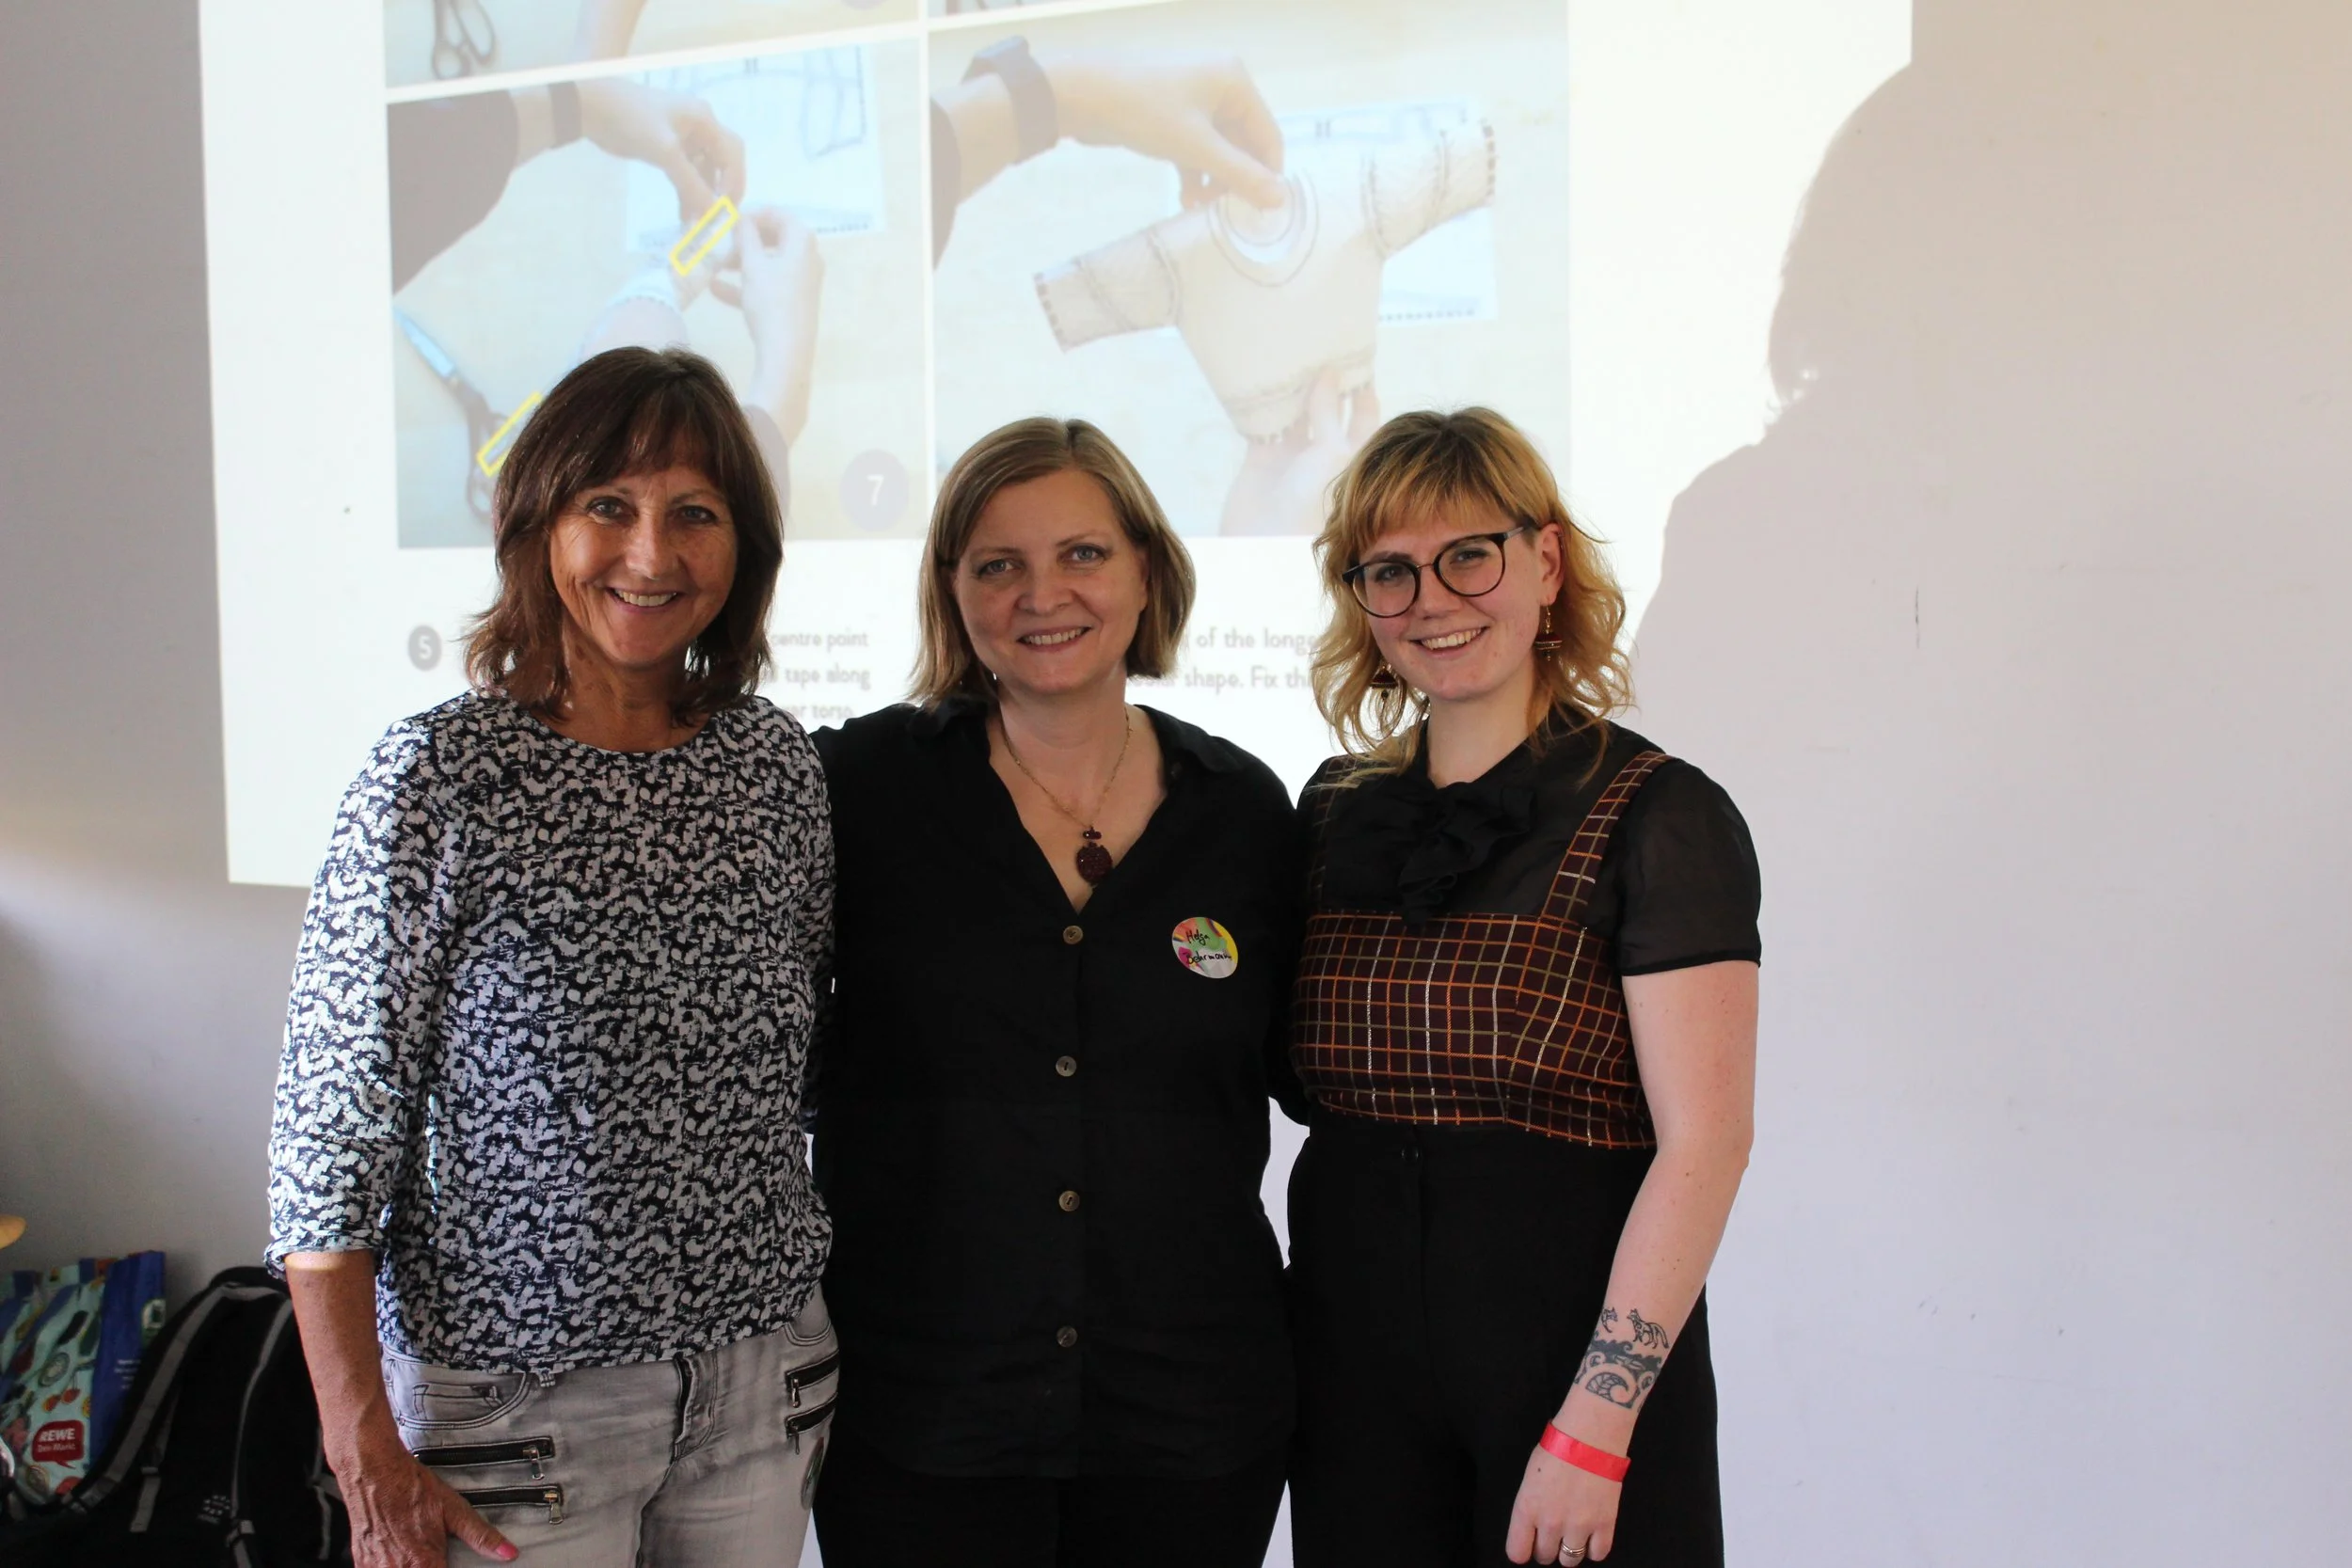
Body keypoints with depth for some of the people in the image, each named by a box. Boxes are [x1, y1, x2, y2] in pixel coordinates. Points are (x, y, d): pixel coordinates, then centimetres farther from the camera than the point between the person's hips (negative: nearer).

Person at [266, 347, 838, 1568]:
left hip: (762, 1382, 4)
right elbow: (333, 1123, -10)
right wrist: (370, 1464, -12)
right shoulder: (442, 774, -12)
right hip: (520, 1402, -4)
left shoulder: (775, 760, 1)